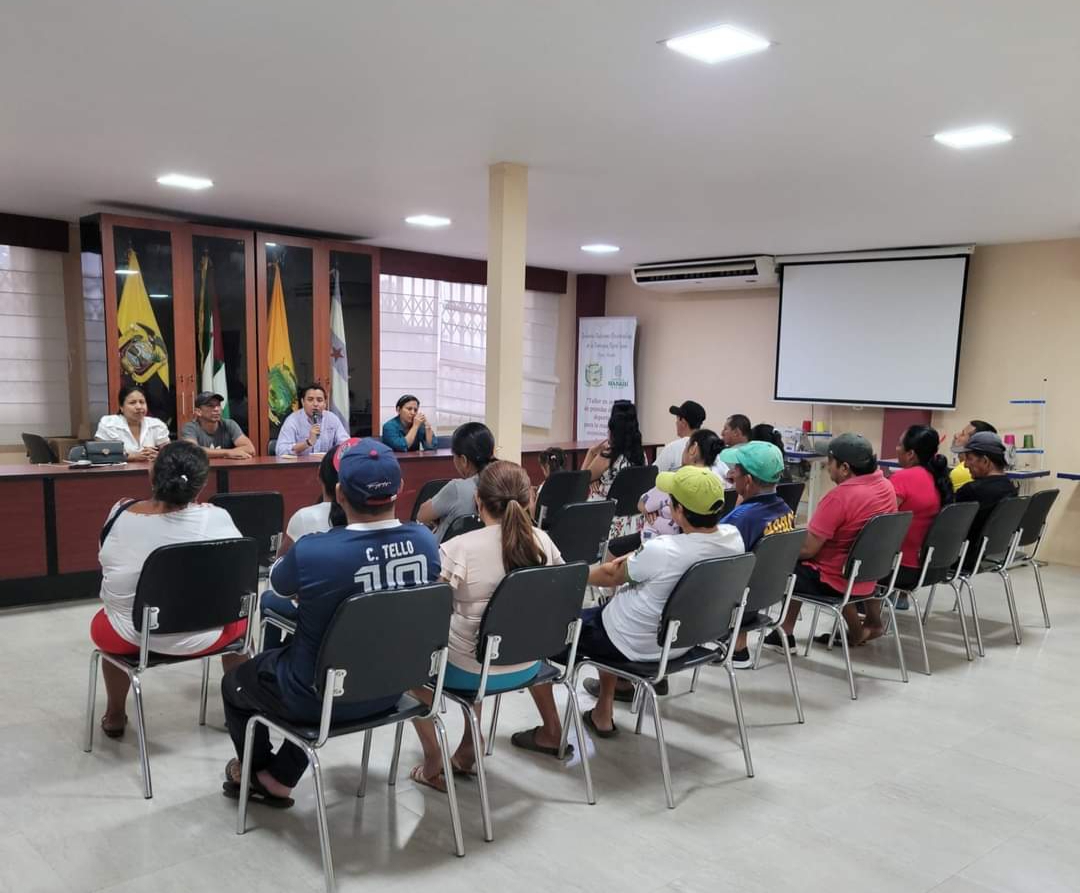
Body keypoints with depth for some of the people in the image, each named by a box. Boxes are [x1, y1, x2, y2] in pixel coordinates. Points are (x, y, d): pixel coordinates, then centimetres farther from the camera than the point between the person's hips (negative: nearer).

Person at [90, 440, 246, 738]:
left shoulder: (119, 514, -11)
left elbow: (112, 568, 7)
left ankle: (114, 716, 49)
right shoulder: (216, 519, -17)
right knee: (240, 612, 31)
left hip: (131, 638, 2)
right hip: (201, 637, -1)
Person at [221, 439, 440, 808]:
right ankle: (278, 779, 39)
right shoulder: (426, 542, -15)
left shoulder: (310, 552, -30)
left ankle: (255, 771, 50)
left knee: (235, 682, 26)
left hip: (322, 698, -4)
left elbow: (278, 583, -4)